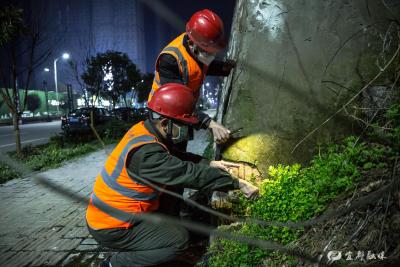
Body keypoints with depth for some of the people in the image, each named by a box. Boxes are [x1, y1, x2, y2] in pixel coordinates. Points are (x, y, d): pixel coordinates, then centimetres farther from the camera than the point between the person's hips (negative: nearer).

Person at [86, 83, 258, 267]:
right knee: (179, 239, -9)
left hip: (111, 211, 9)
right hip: (111, 227, -9)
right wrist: (238, 184, -20)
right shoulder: (146, 152, -30)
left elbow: (176, 157, 10)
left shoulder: (144, 130, -2)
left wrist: (209, 164, 1)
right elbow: (191, 174, -28)